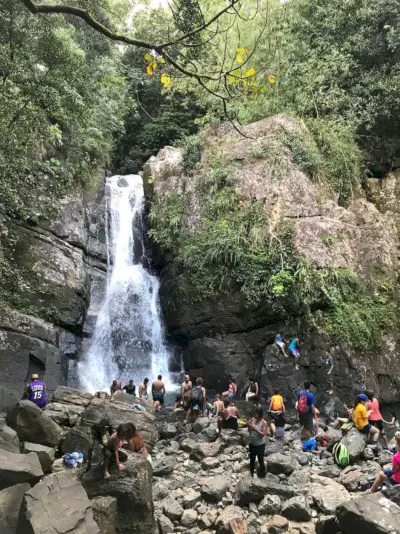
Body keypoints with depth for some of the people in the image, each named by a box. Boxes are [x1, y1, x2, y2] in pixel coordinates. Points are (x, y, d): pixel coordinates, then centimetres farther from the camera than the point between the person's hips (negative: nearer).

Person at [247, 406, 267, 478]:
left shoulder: (264, 422, -18)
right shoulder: (252, 420, -4)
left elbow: (263, 434, -23)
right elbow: (249, 432, 4)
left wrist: (255, 428, -30)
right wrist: (249, 426, -17)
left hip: (260, 445, -5)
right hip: (252, 444, 5)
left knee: (260, 460, 10)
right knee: (252, 459, 21)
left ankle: (262, 475, 27)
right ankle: (252, 472, 40)